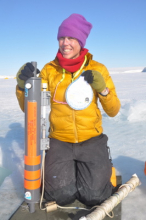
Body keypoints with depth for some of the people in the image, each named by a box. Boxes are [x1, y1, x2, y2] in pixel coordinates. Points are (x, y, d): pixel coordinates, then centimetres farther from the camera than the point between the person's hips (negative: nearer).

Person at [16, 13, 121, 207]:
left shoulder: (97, 69, -2)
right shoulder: (49, 70, 0)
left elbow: (113, 111, -1)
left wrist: (102, 89, -20)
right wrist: (23, 84, -19)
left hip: (92, 141, 0)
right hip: (59, 141, 1)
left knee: (94, 196, -12)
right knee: (60, 196, -15)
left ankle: (102, 168, 21)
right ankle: (56, 170, 19)